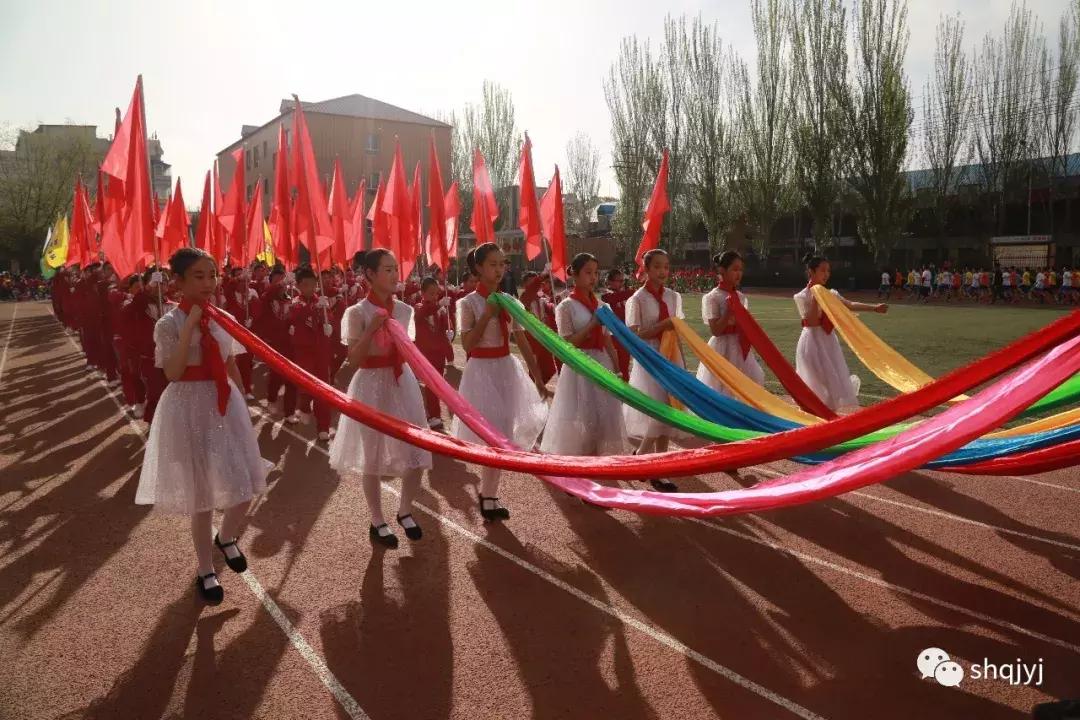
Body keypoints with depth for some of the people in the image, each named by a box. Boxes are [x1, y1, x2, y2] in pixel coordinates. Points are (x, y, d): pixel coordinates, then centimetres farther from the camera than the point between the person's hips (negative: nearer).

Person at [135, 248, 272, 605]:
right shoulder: (168, 324, -10)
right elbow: (173, 373, -20)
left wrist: (241, 403, 11)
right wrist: (189, 328, -24)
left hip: (225, 404, 5)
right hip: (191, 408, -4)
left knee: (245, 484, 5)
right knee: (202, 493, 5)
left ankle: (226, 538, 38)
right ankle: (205, 570, 24)